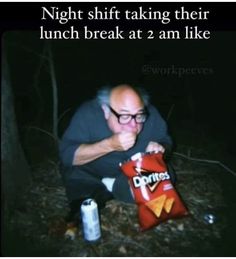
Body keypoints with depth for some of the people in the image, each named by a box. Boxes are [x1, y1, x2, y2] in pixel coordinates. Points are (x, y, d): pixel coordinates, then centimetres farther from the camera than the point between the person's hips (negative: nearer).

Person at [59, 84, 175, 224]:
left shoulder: (151, 115, -23)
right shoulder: (88, 114, -30)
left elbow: (166, 141, -6)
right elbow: (66, 155, -35)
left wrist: (160, 147, -30)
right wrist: (110, 145, -47)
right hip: (93, 175, -3)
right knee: (74, 175, -30)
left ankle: (102, 196, -8)